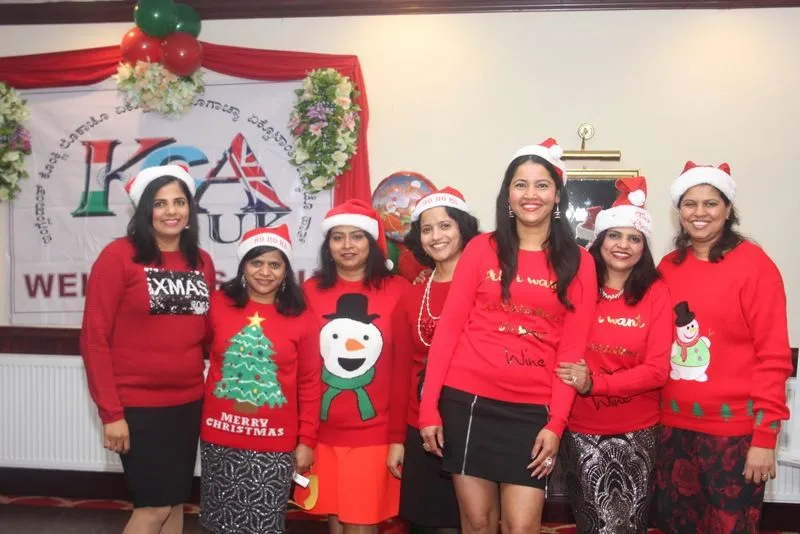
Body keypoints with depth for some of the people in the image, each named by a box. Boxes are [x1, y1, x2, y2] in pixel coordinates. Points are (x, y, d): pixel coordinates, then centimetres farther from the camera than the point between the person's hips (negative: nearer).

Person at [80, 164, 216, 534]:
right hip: (137, 405, -5)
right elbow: (94, 338, -11)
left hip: (188, 403, 5)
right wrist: (110, 412, -12)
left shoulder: (202, 262, 6)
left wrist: (209, 392, 5)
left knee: (176, 502, 14)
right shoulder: (119, 255, -10)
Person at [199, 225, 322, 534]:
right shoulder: (218, 304, -2)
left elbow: (310, 383, -1)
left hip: (274, 441, -1)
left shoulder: (302, 318, -5)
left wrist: (307, 440, -2)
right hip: (221, 435, 2)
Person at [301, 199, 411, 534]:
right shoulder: (310, 292, 1)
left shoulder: (398, 291, -6)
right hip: (322, 433, 3)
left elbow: (404, 369, -5)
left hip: (374, 434, -2)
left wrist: (399, 436, -5)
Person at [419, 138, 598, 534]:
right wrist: (429, 407, -4)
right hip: (468, 400, 0)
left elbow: (572, 349, 2)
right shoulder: (481, 249, 3)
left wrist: (556, 423, -6)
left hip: (533, 410, 0)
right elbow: (449, 327, 0)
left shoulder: (579, 262, 4)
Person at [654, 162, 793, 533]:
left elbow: (773, 356, -10)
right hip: (674, 426, 5)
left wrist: (765, 436, -13)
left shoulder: (753, 263, -8)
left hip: (734, 428, -4)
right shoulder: (668, 267, 6)